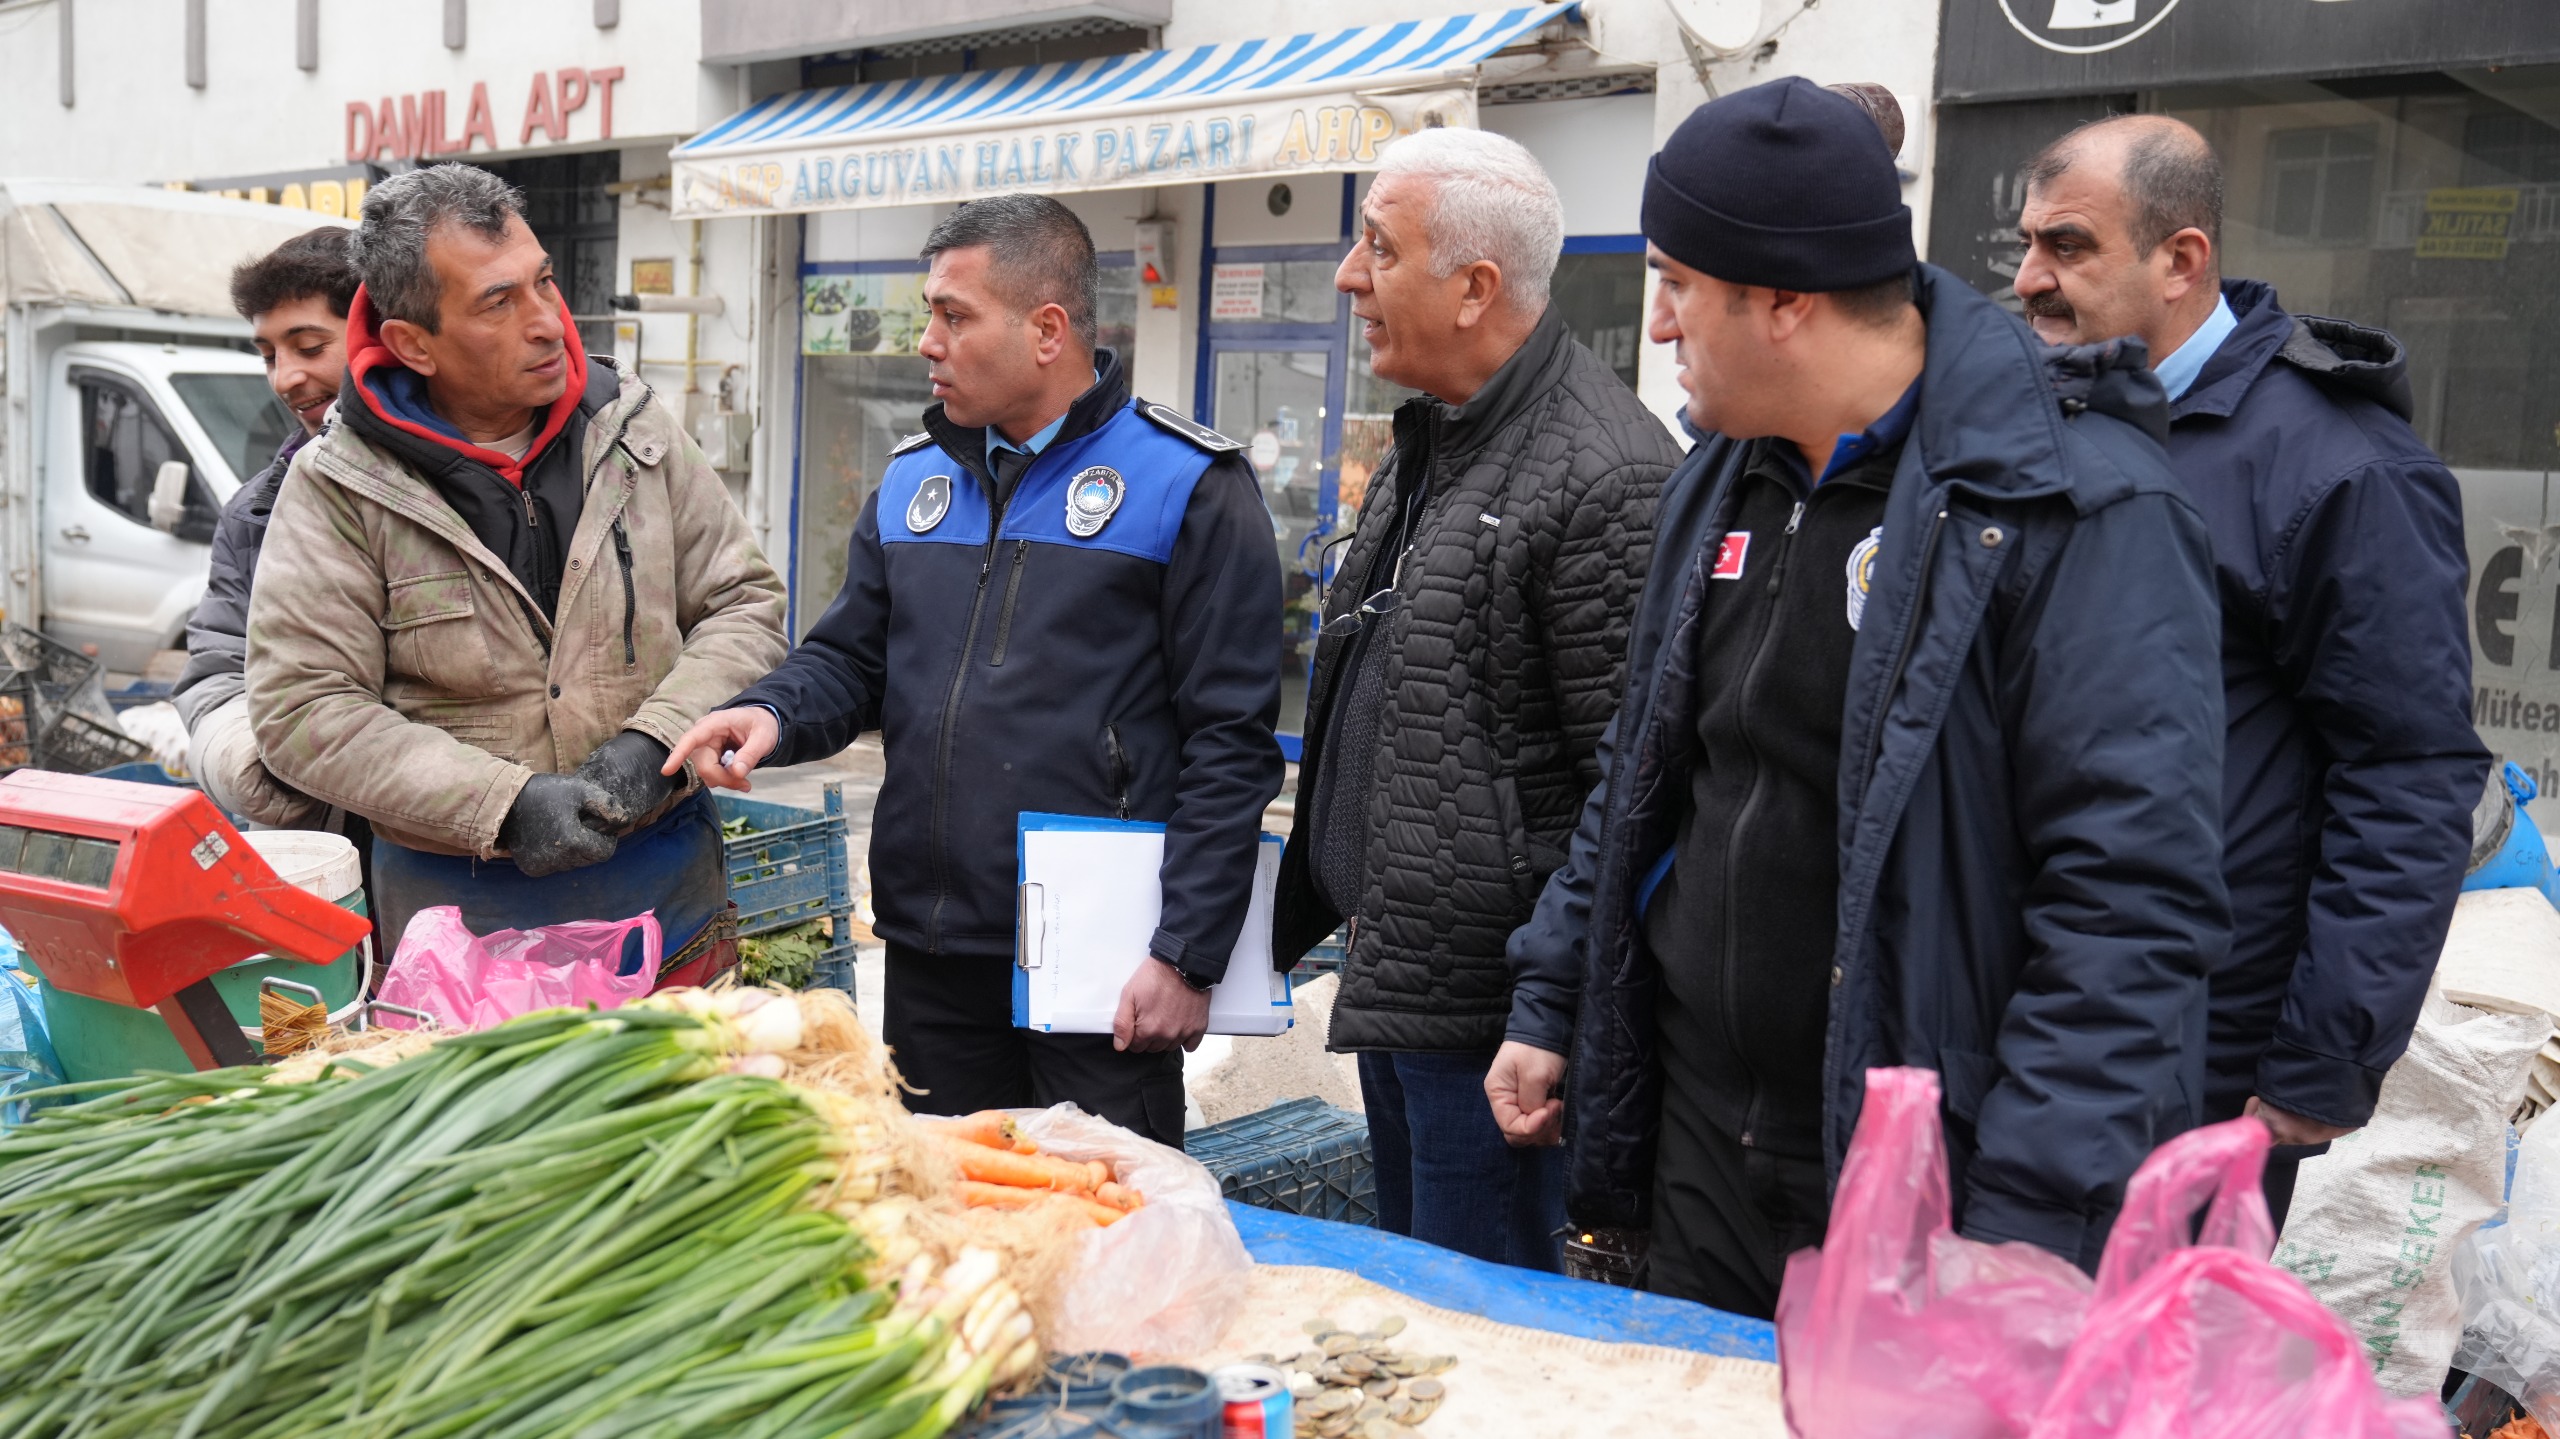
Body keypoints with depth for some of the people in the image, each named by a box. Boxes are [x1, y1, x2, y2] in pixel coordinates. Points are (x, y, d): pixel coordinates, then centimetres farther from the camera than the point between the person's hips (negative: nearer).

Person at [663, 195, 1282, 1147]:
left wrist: (1187, 956, -14)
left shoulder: (1189, 485, -7)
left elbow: (1230, 740, -10)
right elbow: (850, 659, 18)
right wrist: (774, 713, -6)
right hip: (930, 959, 6)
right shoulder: (913, 479, 13)